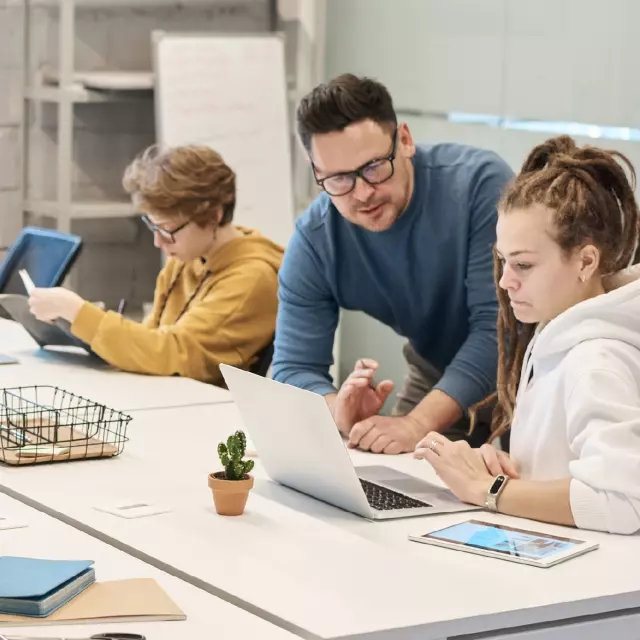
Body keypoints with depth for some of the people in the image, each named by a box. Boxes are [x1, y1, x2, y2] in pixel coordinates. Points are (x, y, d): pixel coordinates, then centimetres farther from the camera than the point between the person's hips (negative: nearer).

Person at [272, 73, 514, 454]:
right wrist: (341, 412, -39)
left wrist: (418, 423, -43)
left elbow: (500, 324, -31)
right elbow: (294, 368, -15)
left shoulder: (479, 182, -27)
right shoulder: (314, 242, -16)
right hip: (436, 376, 4)